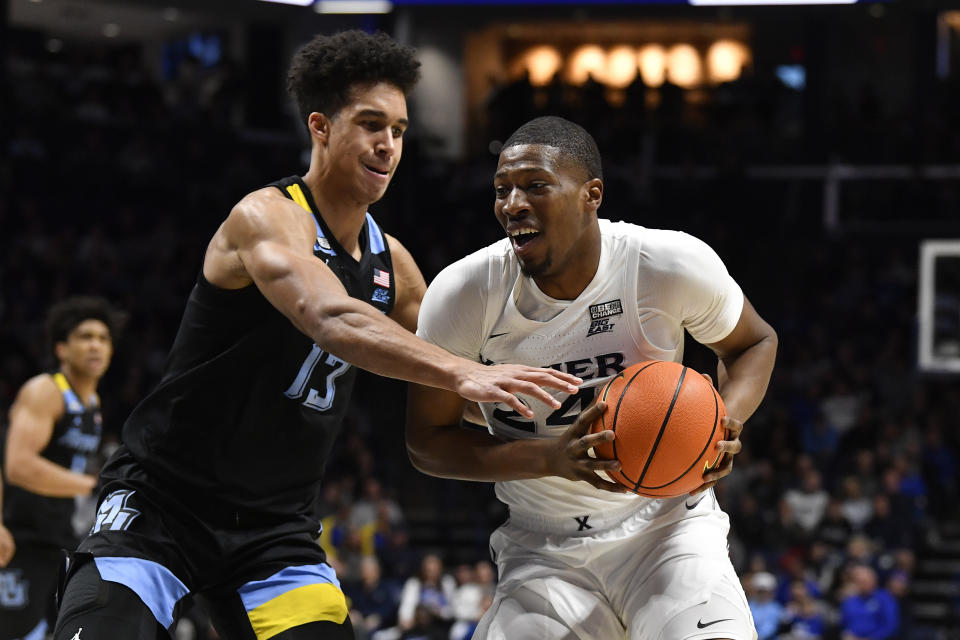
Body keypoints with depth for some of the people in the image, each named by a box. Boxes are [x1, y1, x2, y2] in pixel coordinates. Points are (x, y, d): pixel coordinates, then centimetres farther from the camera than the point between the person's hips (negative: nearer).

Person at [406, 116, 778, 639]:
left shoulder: (672, 266, -13)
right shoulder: (462, 294, -13)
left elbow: (754, 344, 6)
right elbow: (425, 441, -7)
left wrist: (726, 422, -16)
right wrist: (550, 457, -23)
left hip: (665, 521, -1)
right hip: (542, 552, 1)